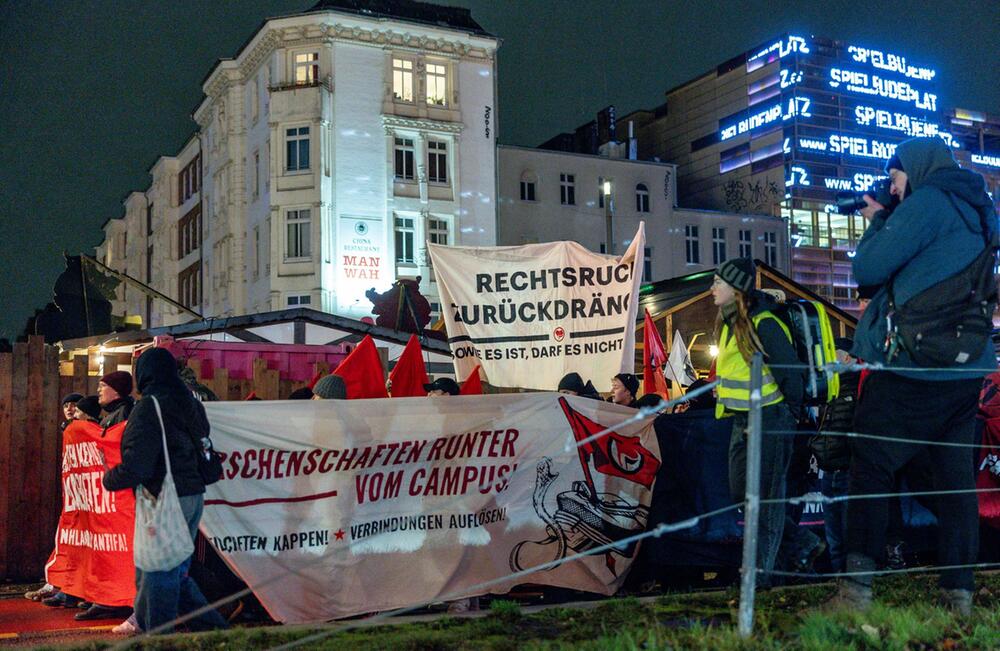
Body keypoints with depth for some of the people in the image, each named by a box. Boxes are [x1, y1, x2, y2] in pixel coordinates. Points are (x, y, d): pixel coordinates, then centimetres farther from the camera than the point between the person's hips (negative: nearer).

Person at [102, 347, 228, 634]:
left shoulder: (149, 407, -13)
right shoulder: (188, 403, 12)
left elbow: (135, 467, -18)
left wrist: (108, 479, 0)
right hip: (194, 495, 8)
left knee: (157, 575, 0)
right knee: (177, 573, 17)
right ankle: (214, 629, 17)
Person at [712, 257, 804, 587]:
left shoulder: (763, 323, -18)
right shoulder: (730, 323, 10)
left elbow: (789, 371, -16)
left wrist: (792, 413, -8)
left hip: (769, 419, -10)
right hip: (741, 420, 10)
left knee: (766, 497, -3)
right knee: (741, 493, 13)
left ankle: (760, 572, 4)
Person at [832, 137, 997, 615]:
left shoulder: (926, 203, -9)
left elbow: (868, 270, -9)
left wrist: (877, 222, 7)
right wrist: (886, 222, 18)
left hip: (913, 368, -8)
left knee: (870, 469, -1)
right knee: (956, 475, 11)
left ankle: (857, 591, -2)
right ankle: (959, 593, 15)